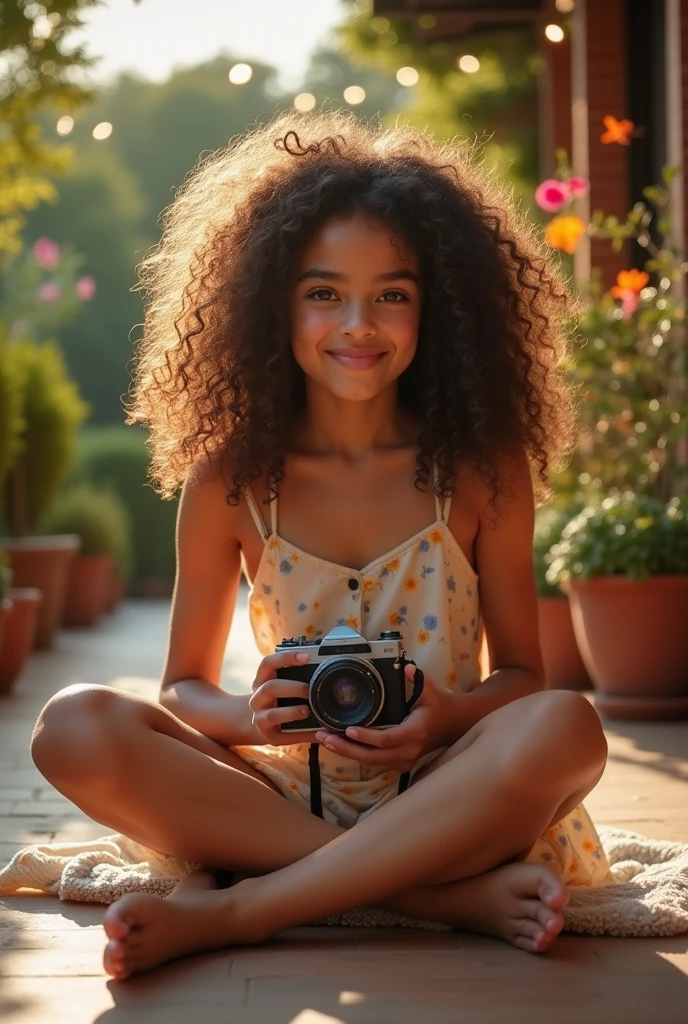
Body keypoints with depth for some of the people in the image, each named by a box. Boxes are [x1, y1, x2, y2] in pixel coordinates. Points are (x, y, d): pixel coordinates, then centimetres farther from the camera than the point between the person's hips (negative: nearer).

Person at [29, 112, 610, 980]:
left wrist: (446, 717, -19)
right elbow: (184, 684, 7)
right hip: (285, 791, 1)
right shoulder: (230, 479, 1)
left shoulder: (480, 471, 0)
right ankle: (450, 896, -27)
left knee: (563, 729, -33)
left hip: (439, 798, -1)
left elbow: (521, 671, 5)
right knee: (75, 728, -24)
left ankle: (226, 909, -28)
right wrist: (250, 716, -17)